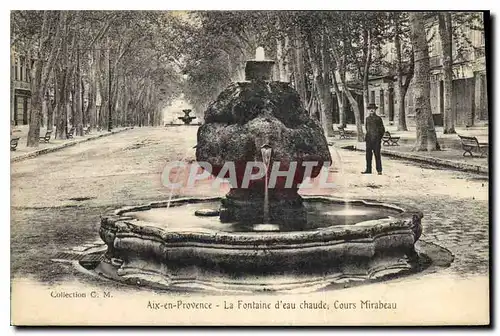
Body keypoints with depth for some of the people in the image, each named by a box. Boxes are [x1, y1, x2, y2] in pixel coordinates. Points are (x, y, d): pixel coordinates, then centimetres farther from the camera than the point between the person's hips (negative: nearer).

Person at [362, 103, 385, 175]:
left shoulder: (378, 119, -2)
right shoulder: (368, 118, 12)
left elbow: (382, 129, 2)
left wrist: (379, 138, -2)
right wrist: (367, 136, 14)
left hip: (376, 140, -5)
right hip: (369, 140, 5)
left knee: (377, 155, -3)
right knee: (368, 155, 4)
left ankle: (379, 170, 2)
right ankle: (368, 170, 9)